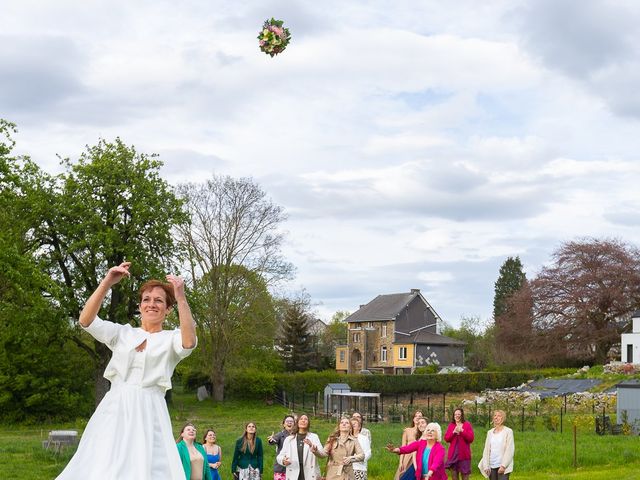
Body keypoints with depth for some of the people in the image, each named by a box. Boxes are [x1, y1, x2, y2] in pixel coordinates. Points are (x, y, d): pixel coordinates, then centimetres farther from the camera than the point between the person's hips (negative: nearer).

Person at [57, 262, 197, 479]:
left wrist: (181, 297, -22)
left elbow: (189, 342, -16)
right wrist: (107, 282, -10)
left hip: (148, 414, -2)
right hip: (113, 412, 2)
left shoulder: (171, 338, 8)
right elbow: (86, 320, 0)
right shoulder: (122, 333, 15)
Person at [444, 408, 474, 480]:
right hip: (453, 455, 3)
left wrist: (462, 431, -16)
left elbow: (471, 438, -7)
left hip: (464, 455, -3)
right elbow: (446, 439, 2)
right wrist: (453, 432, -12)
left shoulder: (467, 425, 2)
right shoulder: (451, 425, 9)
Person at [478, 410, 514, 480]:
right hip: (492, 466, 5)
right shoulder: (490, 432, 12)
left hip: (503, 466, -5)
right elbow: (486, 450, 10)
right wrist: (486, 466, 0)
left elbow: (510, 450, -8)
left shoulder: (508, 431, -2)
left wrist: (503, 465, -14)